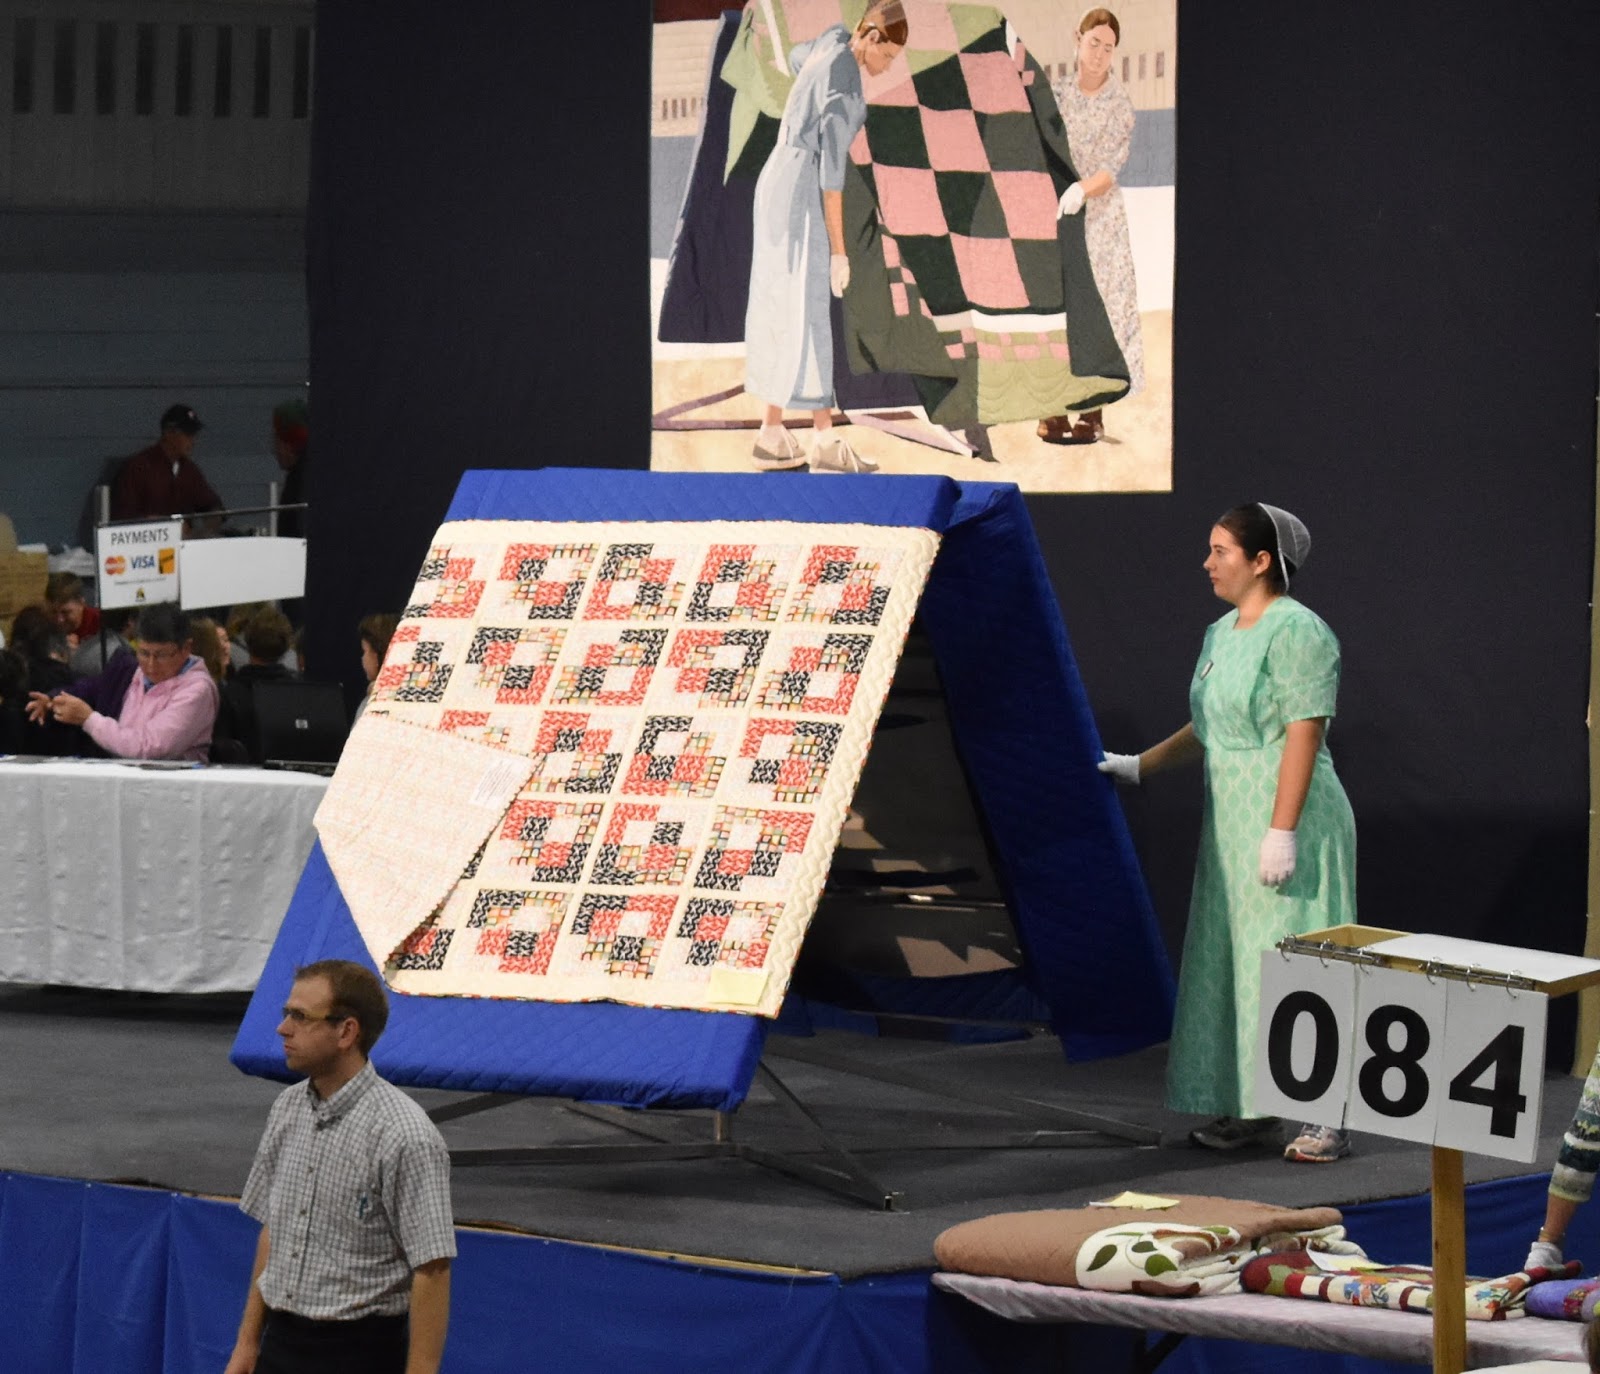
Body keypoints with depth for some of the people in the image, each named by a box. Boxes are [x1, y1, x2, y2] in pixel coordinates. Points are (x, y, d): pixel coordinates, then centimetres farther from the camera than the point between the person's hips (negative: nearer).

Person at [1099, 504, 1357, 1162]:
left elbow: (1305, 734, -20)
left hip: (1292, 823, -10)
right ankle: (1251, 1109, 16)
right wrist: (1139, 766, 20)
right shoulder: (1222, 633, 15)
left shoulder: (1296, 632, -14)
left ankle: (1327, 1118, -5)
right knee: (1231, 959, 10)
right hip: (1232, 824, 10)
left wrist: (1282, 831, -24)